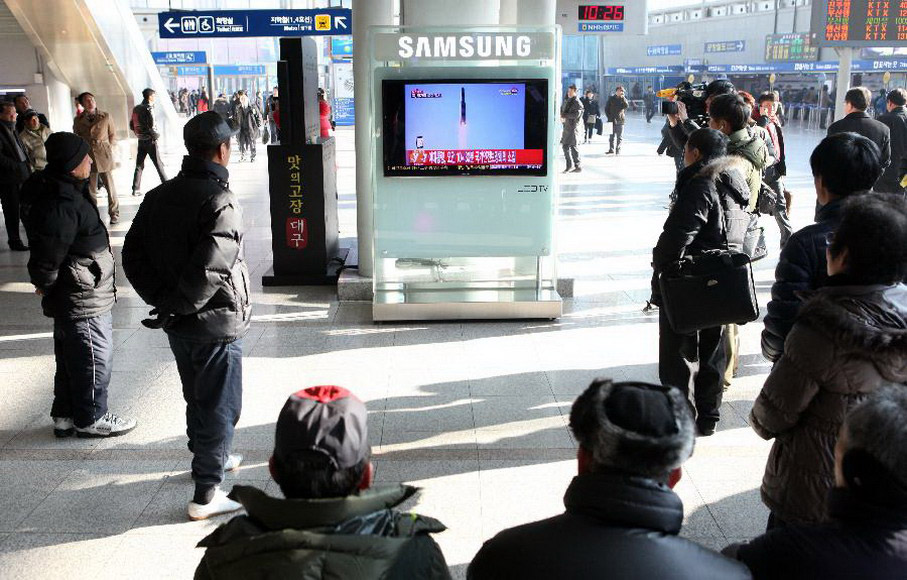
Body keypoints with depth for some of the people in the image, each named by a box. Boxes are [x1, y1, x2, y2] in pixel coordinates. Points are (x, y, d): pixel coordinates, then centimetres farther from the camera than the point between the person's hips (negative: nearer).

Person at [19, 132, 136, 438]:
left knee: (70, 356, 20)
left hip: (71, 298, 10)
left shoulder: (59, 189, 6)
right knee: (95, 357, 5)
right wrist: (45, 285, -8)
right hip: (83, 298, -10)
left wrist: (48, 287, 17)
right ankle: (91, 418, 20)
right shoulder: (60, 204, -27)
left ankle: (65, 415, 33)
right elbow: (48, 255, -26)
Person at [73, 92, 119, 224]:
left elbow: (113, 135, 11)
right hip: (87, 156, 1)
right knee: (90, 187, 4)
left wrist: (108, 148, 3)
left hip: (104, 155, -1)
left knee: (110, 185, -2)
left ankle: (114, 213, 10)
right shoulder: (78, 120, 7)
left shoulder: (106, 117, 4)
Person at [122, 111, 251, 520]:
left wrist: (161, 300, 4)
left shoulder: (158, 196, 4)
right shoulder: (220, 201, -20)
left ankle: (208, 457, 44)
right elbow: (209, 268, -30)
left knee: (197, 397, 24)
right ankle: (206, 493, 7)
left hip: (178, 325, 8)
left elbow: (132, 256, 5)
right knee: (220, 406, 4)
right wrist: (179, 305, -15)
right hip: (215, 323, -7)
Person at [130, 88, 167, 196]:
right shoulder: (149, 108, -13)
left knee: (139, 165, 8)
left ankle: (136, 189, 6)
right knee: (159, 165, 1)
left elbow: (132, 125, 12)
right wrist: (156, 135, -5)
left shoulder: (136, 108, 8)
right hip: (150, 141, -6)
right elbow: (151, 126, -21)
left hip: (141, 141, 6)